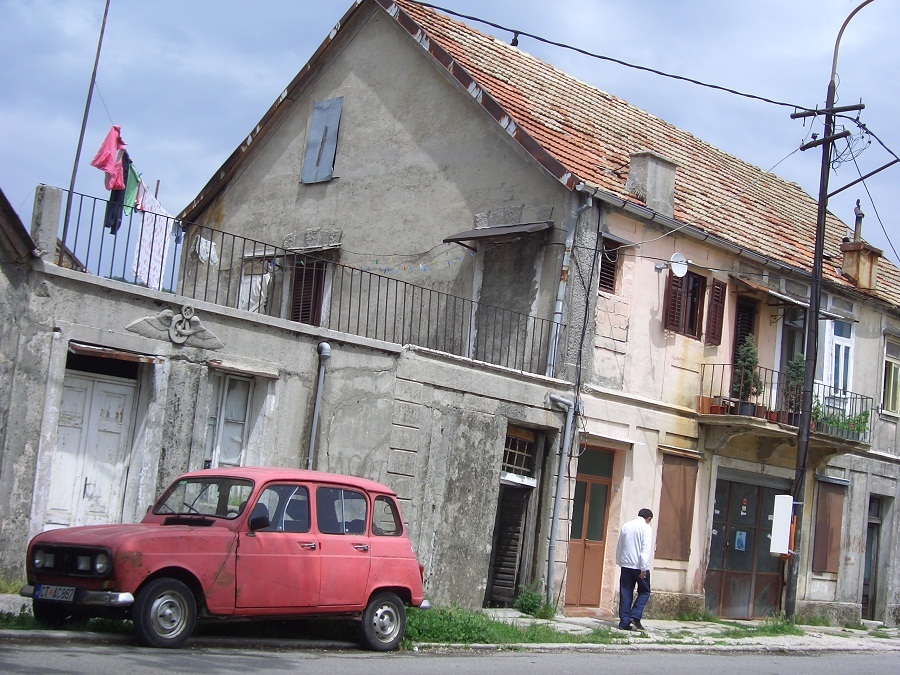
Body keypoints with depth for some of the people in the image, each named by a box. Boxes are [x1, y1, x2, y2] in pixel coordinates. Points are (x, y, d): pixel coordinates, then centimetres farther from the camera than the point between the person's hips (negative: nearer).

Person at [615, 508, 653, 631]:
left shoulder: (626, 526, 11)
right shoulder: (645, 527, -7)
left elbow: (619, 547, 14)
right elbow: (645, 549, -14)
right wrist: (644, 569, -15)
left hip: (626, 565, 5)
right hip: (639, 566, -5)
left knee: (625, 594, 7)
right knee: (644, 592, 8)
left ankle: (624, 622, 4)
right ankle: (635, 616, -6)